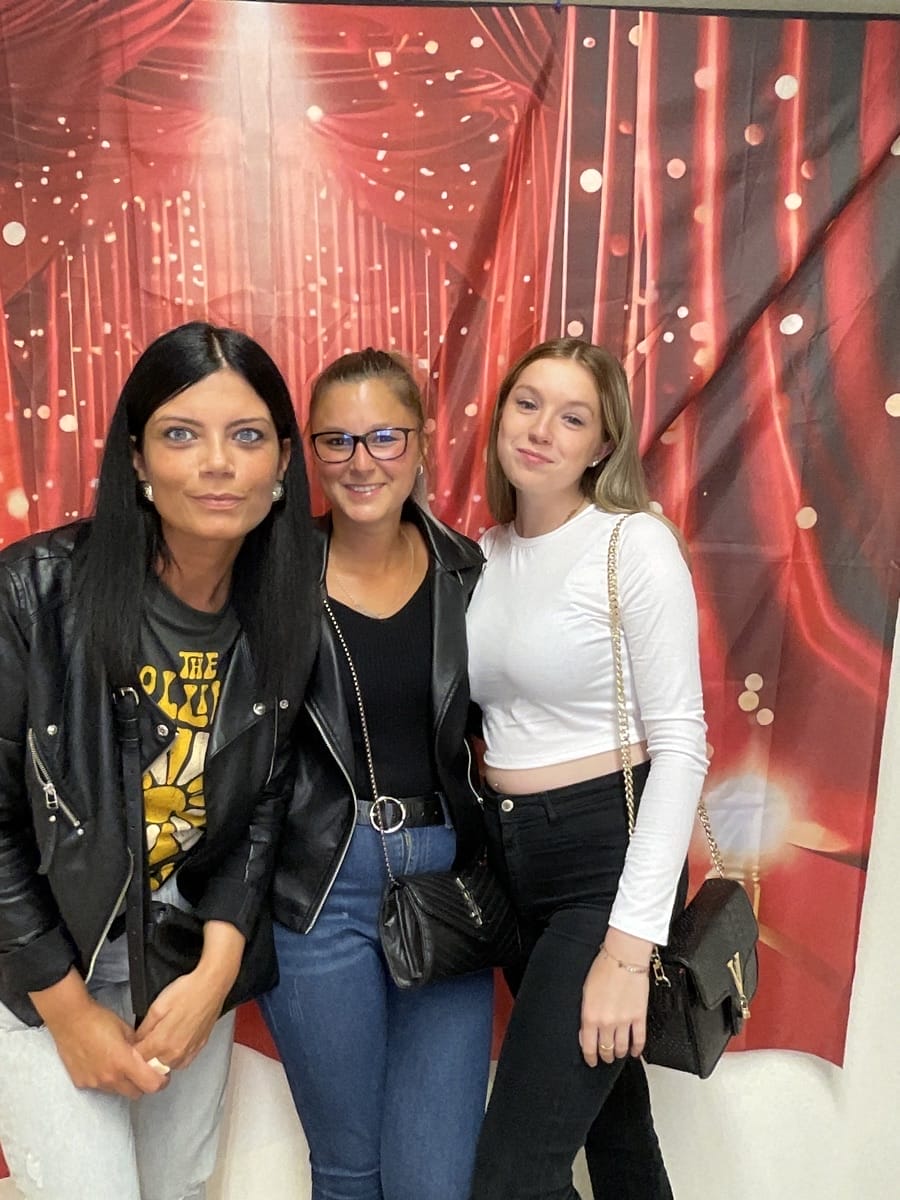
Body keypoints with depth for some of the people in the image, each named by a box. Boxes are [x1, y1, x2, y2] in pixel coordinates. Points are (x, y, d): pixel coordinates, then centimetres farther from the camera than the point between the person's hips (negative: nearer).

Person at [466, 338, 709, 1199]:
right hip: (507, 859, 6)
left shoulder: (636, 545, -12)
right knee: (608, 1121, 23)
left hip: (605, 861, -6)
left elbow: (680, 743, -16)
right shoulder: (482, 556, 6)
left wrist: (629, 945, -20)